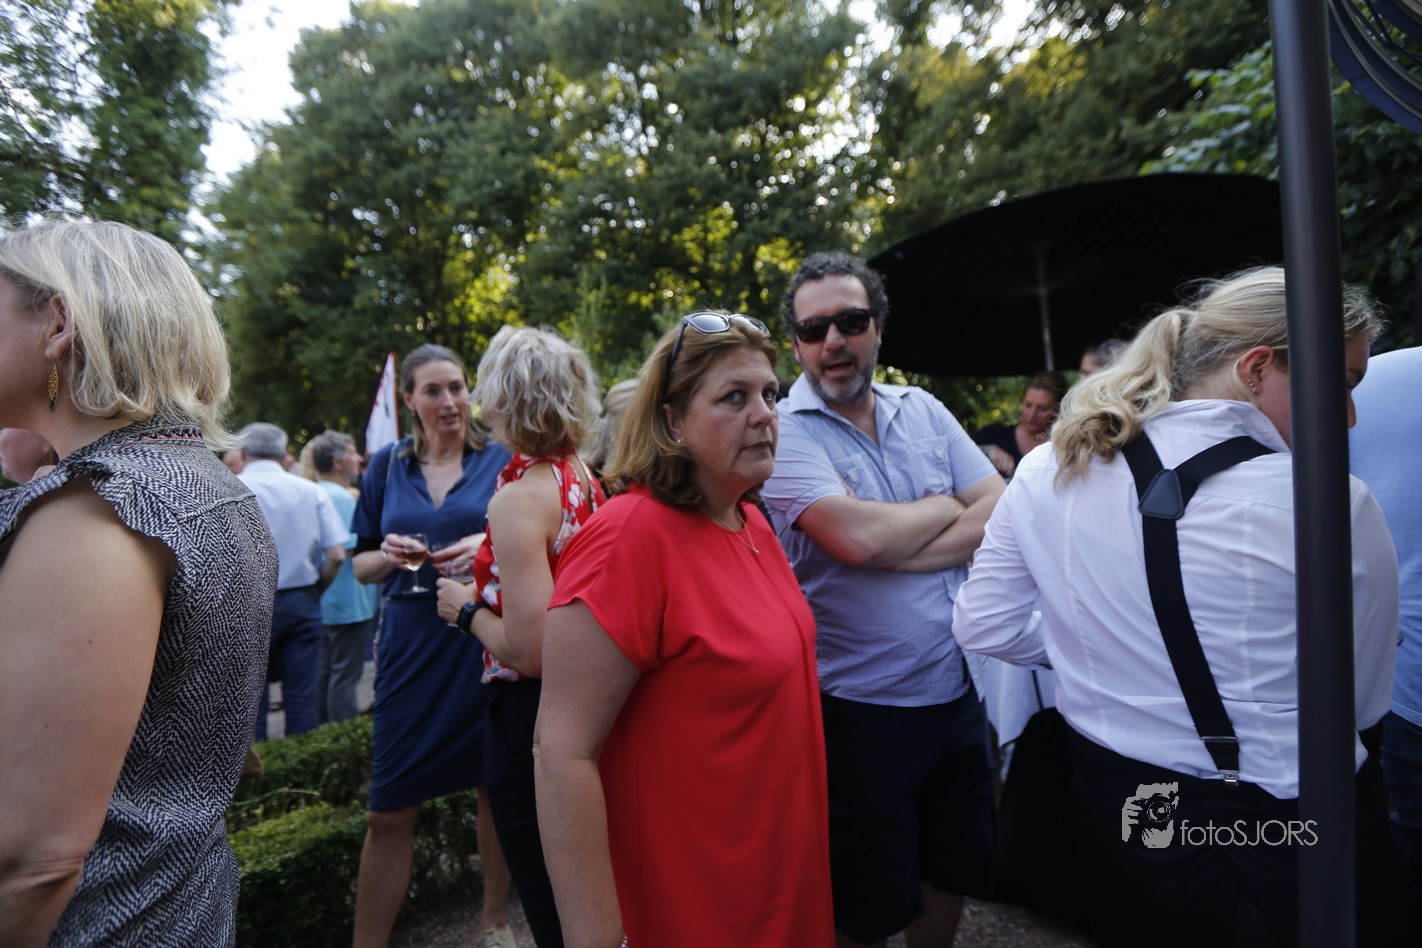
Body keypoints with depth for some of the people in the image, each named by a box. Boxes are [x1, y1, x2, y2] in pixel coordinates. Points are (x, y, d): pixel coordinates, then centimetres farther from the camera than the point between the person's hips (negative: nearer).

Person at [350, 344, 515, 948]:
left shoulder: (501, 461, 1)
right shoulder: (387, 466, 8)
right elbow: (362, 566, 12)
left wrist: (490, 548, -18)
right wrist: (389, 555, -10)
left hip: (487, 641, -1)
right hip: (411, 643, 1)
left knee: (497, 789, 13)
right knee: (390, 811, 5)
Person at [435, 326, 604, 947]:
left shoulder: (520, 496, -22)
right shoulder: (582, 478, 2)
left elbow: (531, 651, -25)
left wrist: (466, 610, -9)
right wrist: (482, 569, 16)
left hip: (532, 712, -8)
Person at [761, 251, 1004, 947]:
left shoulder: (923, 410, 5)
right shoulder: (783, 431, -12)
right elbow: (856, 536, -26)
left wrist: (894, 551, -17)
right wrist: (947, 507, -7)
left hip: (955, 693, 5)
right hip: (860, 708, -5)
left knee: (952, 875, 25)